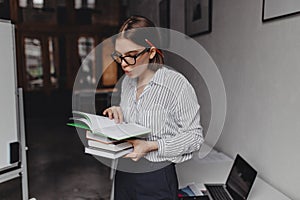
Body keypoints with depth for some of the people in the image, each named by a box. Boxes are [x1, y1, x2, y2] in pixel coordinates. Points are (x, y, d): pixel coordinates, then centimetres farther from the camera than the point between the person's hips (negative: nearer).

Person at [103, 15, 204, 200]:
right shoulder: (127, 81, 3)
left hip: (157, 179, -6)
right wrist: (118, 115, -5)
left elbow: (195, 136, -15)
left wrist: (151, 146, -24)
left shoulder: (177, 84, -18)